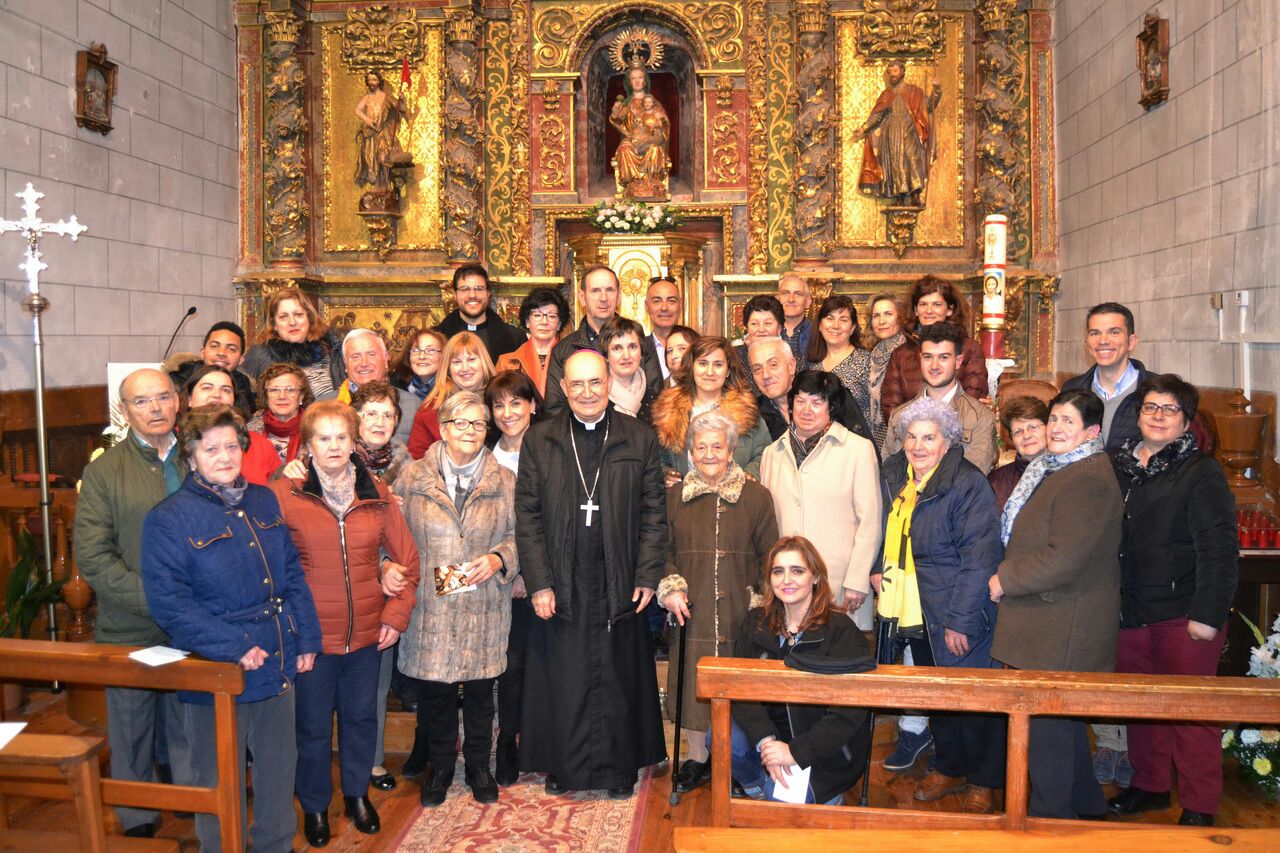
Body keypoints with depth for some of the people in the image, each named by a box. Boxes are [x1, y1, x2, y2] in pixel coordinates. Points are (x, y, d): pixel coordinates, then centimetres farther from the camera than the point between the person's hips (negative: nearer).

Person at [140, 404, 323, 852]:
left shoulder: (263, 501, 6)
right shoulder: (169, 519, -11)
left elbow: (292, 574, 10)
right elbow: (168, 601, -17)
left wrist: (306, 638, 4)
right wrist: (233, 648, -22)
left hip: (278, 665, 5)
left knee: (280, 769, 19)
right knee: (221, 783, 12)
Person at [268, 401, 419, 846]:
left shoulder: (376, 493, 1)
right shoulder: (284, 494, -8)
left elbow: (406, 558, 6)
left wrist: (396, 613, -1)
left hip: (367, 633, 3)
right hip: (311, 634, -2)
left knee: (361, 717, 17)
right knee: (314, 725, 12)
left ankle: (357, 793, 40)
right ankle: (314, 805, 35)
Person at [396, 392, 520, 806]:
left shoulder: (504, 481, 4)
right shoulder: (412, 477, 2)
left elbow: (519, 534, 7)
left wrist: (498, 559, -10)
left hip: (485, 607, 1)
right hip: (430, 606, 0)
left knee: (480, 690, 11)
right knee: (435, 691, 9)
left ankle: (479, 766, 31)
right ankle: (440, 767, 30)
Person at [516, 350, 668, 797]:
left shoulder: (640, 438, 3)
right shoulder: (539, 439, 3)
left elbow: (654, 514, 3)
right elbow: (527, 516, 1)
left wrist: (648, 576, -4)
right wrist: (539, 582, -5)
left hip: (619, 584, 0)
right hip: (561, 584, 0)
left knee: (618, 678, 9)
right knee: (562, 678, 8)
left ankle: (619, 768, 26)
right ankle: (563, 767, 27)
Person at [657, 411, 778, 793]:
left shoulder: (756, 496, 3)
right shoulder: (674, 496, 7)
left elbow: (769, 557, 4)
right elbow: (662, 550, 11)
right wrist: (670, 588, -4)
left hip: (740, 611, -1)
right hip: (692, 611, 1)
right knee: (693, 684, 6)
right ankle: (697, 758, 25)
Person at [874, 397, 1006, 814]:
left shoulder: (968, 484, -18)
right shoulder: (894, 474, 3)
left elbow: (979, 558, -20)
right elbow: (887, 529, 21)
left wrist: (959, 620, -21)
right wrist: (877, 568, 7)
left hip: (959, 611, -6)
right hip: (914, 608, 7)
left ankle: (983, 782, 25)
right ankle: (949, 768, 37)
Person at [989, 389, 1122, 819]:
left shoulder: (1088, 480, -20)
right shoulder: (1056, 470, 14)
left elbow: (1063, 559, -26)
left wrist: (1005, 580, -14)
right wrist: (1008, 576, 13)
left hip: (1062, 633, -11)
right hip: (1056, 623, 11)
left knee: (1046, 726, 1)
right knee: (1064, 722, 22)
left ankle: (1049, 817, 15)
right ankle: (1083, 802, 38)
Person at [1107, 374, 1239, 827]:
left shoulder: (1201, 472, -7)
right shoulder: (1118, 466, 10)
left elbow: (1219, 548, -12)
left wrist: (1208, 614, -18)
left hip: (1183, 615, -5)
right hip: (1130, 612, 5)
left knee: (1191, 712, 3)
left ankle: (1199, 808, 16)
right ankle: (1149, 786, 31)